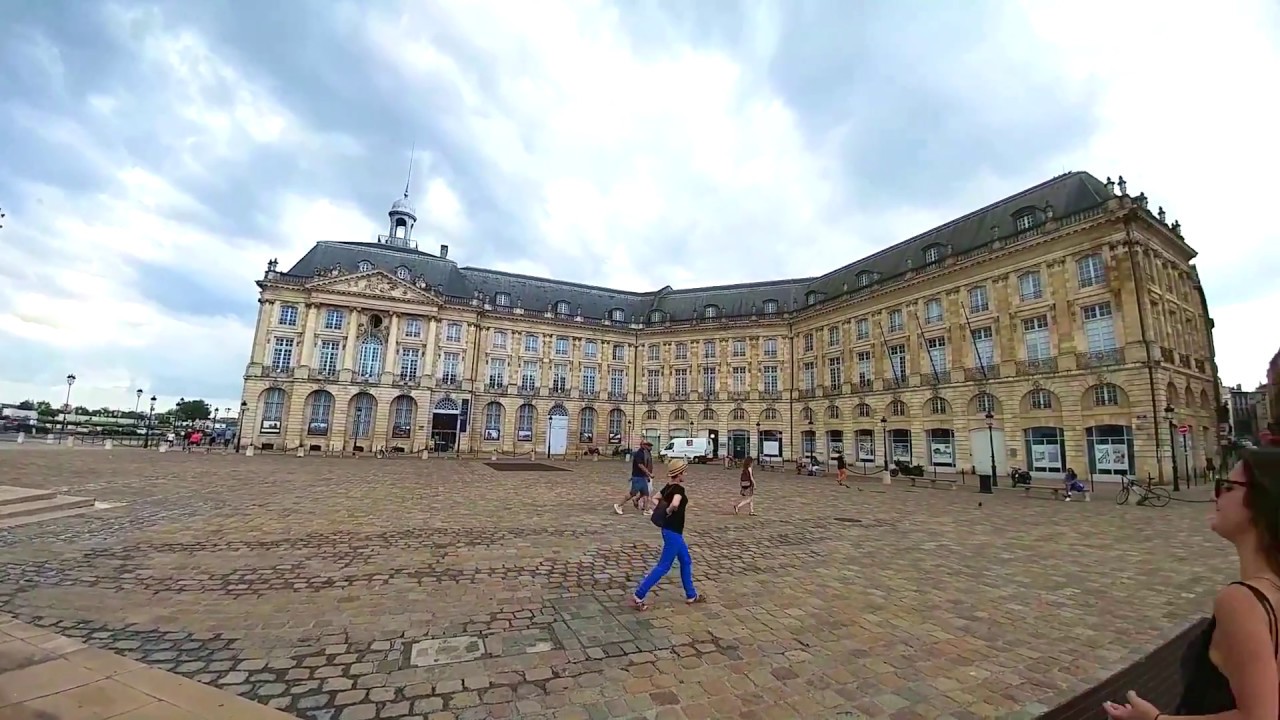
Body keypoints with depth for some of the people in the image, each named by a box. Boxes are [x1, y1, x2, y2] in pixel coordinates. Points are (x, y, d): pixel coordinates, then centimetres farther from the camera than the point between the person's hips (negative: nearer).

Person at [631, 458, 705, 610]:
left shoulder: (669, 486, 4)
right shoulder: (678, 488, -22)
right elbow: (675, 504, -41)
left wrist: (665, 510, 6)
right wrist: (669, 511, -21)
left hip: (671, 530, 10)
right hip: (673, 532, -10)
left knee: (686, 561, 21)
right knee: (663, 566, -1)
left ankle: (691, 595, 33)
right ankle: (638, 596, 4)